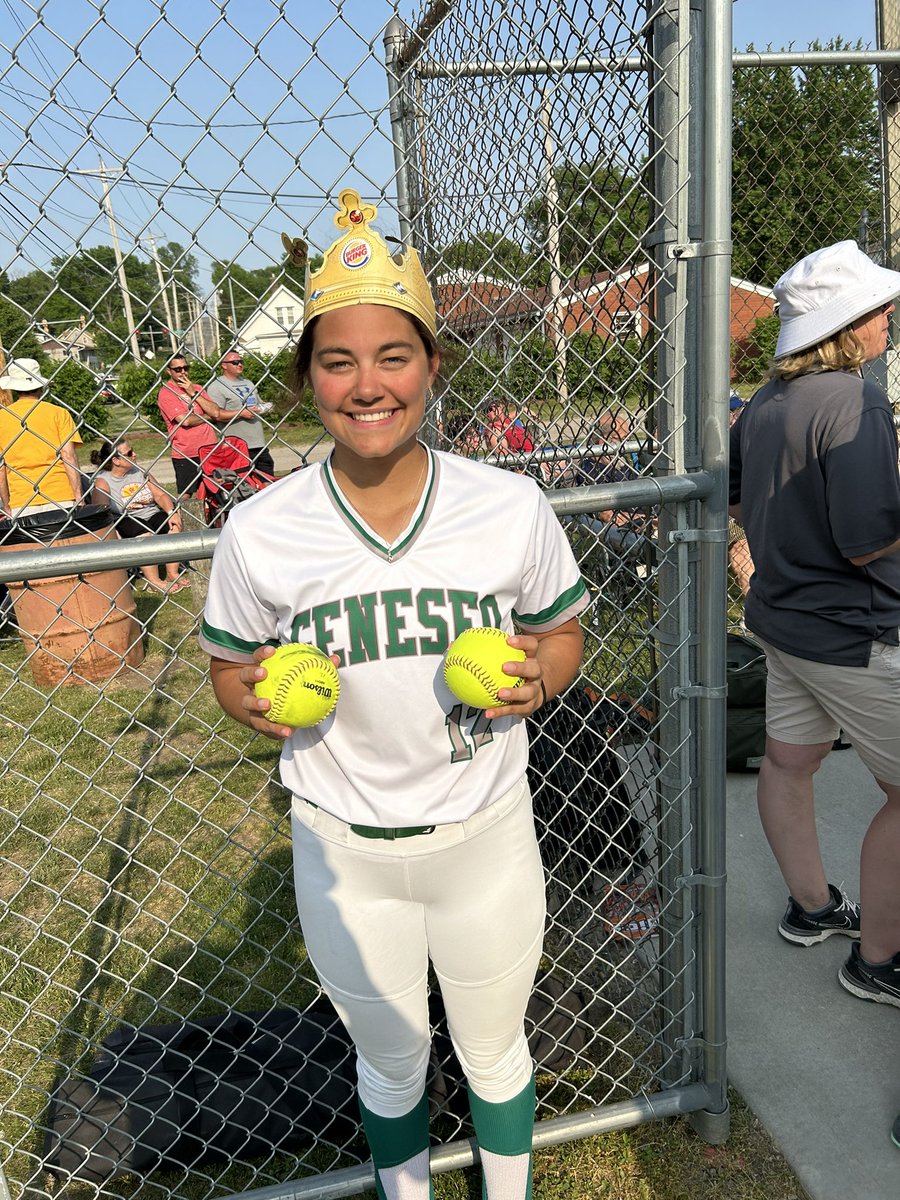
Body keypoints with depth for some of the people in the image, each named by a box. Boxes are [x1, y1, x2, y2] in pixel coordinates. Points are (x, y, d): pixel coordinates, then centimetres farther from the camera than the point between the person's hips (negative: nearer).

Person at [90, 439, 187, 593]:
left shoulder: (139, 471, 13)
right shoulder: (102, 481, -4)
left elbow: (160, 495, 8)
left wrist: (172, 512, -12)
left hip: (152, 515, 5)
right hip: (124, 522, -5)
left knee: (174, 524, -22)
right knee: (144, 533, -35)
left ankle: (172, 573, -14)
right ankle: (153, 581, -28)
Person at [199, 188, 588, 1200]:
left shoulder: (512, 508, -13)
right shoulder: (259, 534, -14)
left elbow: (562, 631, 2)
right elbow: (229, 664, 1)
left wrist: (536, 678, -20)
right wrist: (257, 700, -22)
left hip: (486, 835, 1)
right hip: (344, 851, 0)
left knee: (494, 1050, 26)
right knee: (389, 1063, 25)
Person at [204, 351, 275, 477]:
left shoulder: (249, 383, 22)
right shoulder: (216, 387, -4)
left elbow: (259, 405, 31)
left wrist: (263, 409, 7)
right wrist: (242, 413, -17)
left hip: (260, 443, 7)